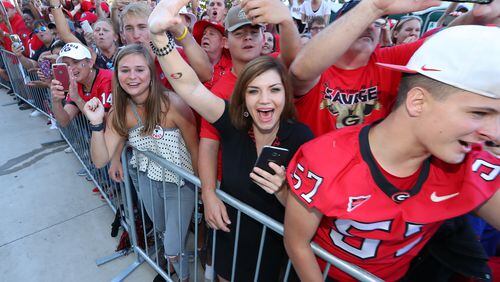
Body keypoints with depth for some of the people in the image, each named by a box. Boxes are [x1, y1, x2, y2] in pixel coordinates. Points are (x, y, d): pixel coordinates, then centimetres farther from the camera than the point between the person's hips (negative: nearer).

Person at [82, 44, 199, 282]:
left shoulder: (172, 103, -28)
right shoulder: (120, 111, -10)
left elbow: (194, 149, -16)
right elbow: (100, 160, -9)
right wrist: (96, 123, -24)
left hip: (180, 183, -5)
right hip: (147, 180, 6)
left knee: (173, 250, 2)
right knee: (161, 231, 28)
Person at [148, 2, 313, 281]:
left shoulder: (300, 136, -21)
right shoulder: (233, 122, -18)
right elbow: (189, 85, -27)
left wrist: (281, 189, -36)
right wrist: (159, 32, -40)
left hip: (273, 247, -1)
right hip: (229, 238, 2)